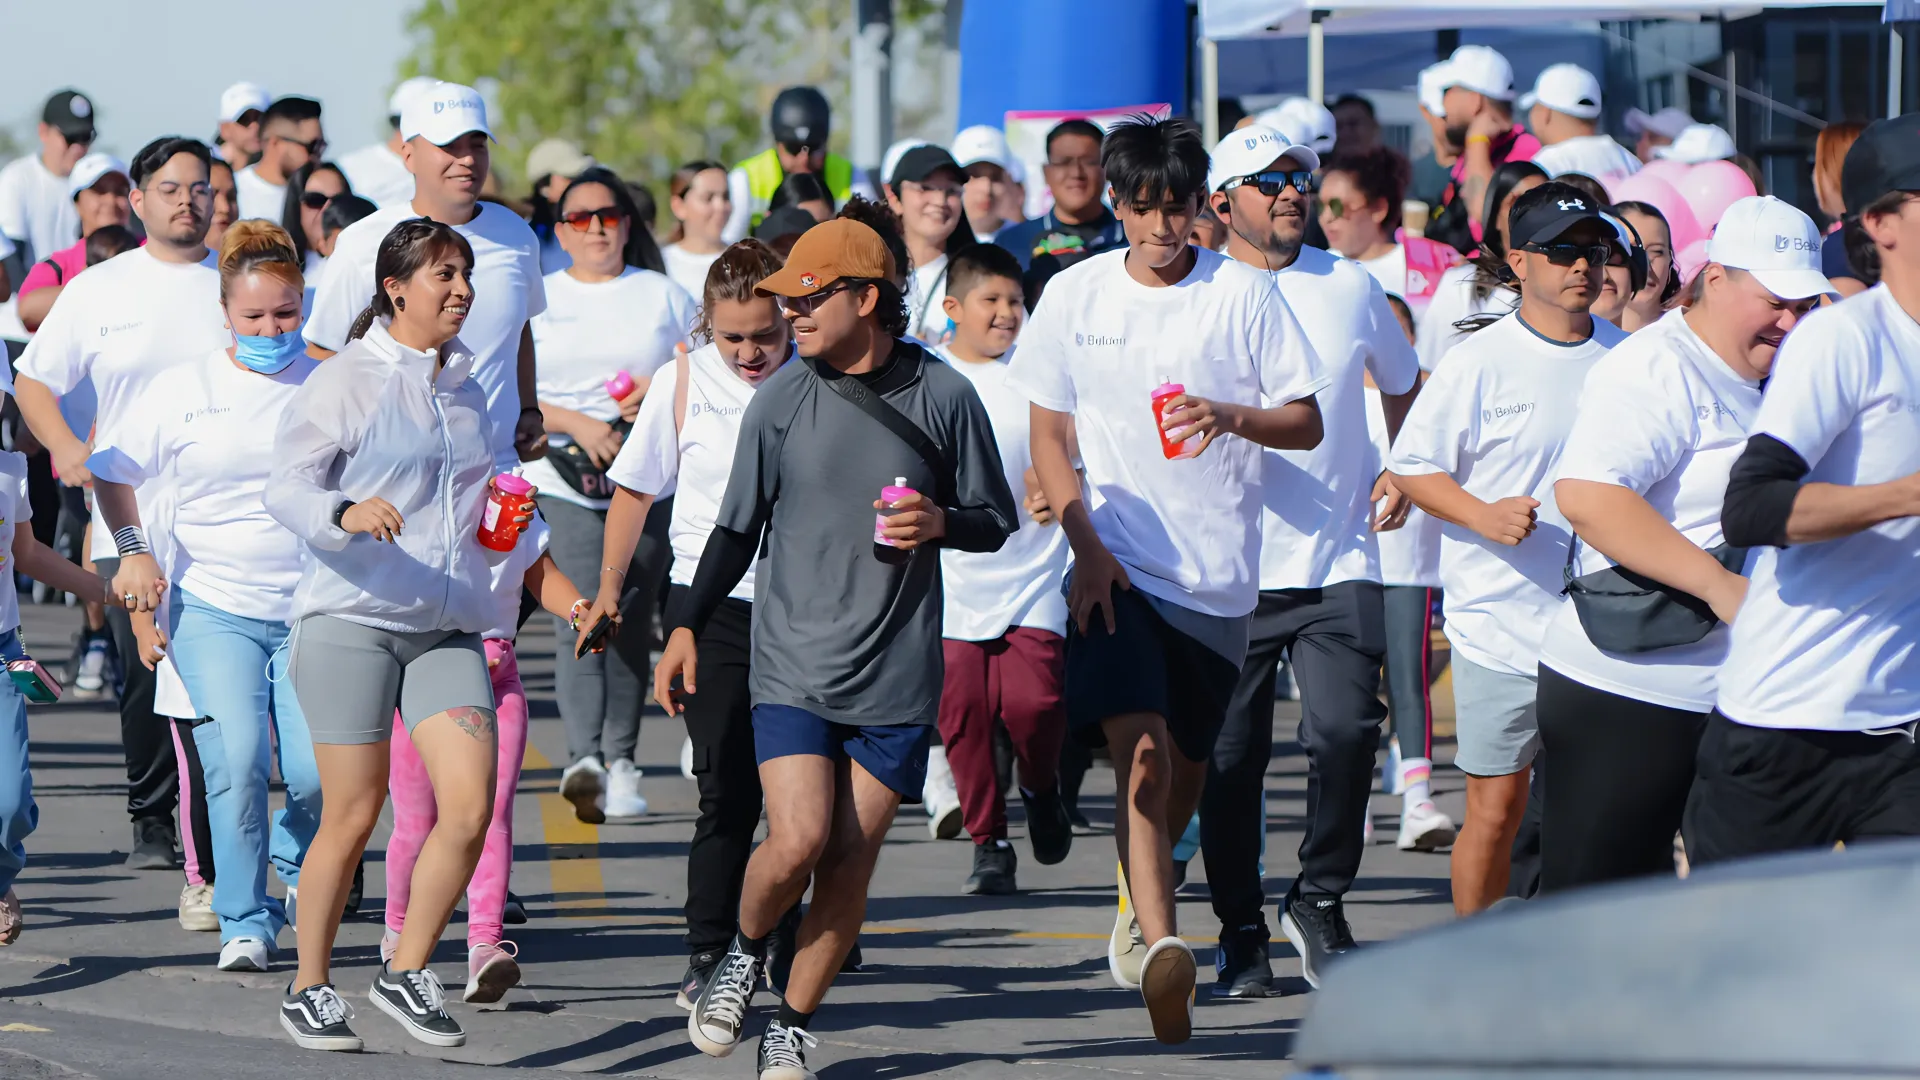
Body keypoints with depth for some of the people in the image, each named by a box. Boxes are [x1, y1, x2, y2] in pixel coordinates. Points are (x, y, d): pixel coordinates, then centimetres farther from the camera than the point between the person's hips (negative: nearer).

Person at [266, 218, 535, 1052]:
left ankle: (406, 973, 4)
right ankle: (308, 989, 14)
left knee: (470, 805, -10)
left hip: (448, 626, 5)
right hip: (352, 615, -5)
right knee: (352, 817, -2)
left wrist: (507, 524, 10)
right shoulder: (348, 380, -3)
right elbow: (286, 488, -9)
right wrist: (343, 513, -30)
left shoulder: (466, 389, 17)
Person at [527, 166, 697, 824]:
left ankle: (620, 763, 9)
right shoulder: (536, 299, 11)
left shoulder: (664, 297, 14)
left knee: (630, 628, 1)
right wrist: (576, 423, -9)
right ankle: (585, 762, -31)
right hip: (561, 483, -2)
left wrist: (663, 389, -6)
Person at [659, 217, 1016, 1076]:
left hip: (897, 675, 0)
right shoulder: (781, 401, 1)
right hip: (792, 666, 0)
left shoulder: (944, 398, -1)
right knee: (796, 842, -14)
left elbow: (996, 520, 8)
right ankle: (744, 954, 16)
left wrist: (940, 523, -13)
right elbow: (738, 526, 10)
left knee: (850, 862, 0)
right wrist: (687, 626, 4)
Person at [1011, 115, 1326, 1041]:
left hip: (1218, 570, 1)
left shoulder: (1244, 293, -1)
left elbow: (1307, 423, 2)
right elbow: (1047, 431, 9)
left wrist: (1232, 417, -19)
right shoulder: (1077, 295, 3)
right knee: (1139, 751, -20)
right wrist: (1084, 543, -4)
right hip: (1117, 563, -1)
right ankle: (1159, 946, -31)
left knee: (1186, 763, 13)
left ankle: (1137, 909, 41)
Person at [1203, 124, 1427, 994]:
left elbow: (1403, 384, 26)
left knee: (1345, 730, -14)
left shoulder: (1351, 287, 10)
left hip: (1339, 561, 1)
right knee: (1231, 757, 2)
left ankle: (1319, 904, 5)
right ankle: (1240, 931, 16)